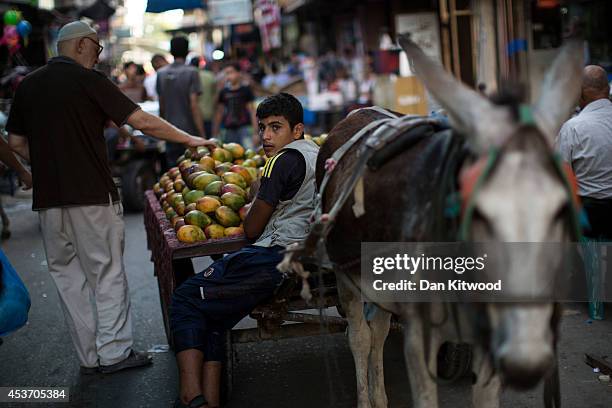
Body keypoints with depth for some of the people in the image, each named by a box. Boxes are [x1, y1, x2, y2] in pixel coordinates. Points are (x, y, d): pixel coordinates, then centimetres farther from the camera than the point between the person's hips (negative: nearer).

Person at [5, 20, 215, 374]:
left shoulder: (28, 86, 10)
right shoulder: (89, 80, -7)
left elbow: (16, 143, 13)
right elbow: (143, 122, -10)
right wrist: (189, 139, -1)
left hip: (48, 199, 5)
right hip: (92, 195, -5)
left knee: (68, 275, 11)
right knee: (107, 272, 5)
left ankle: (90, 357, 16)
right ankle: (114, 352, 8)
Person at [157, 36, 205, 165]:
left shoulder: (161, 73, 6)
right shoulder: (191, 72, -9)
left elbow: (161, 105, 12)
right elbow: (193, 105, -14)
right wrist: (202, 135, -11)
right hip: (189, 131, -4)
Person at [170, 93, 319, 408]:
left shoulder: (287, 158, -6)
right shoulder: (318, 154, 22)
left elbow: (252, 230, -3)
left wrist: (255, 196, 16)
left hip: (277, 258, -10)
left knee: (185, 298, -2)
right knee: (211, 316, 14)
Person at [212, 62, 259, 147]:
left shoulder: (245, 90, 1)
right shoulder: (223, 92, 10)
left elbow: (252, 111, 1)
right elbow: (219, 112, 15)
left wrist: (255, 133, -4)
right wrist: (215, 133, 12)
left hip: (244, 128, -3)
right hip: (229, 130, 4)